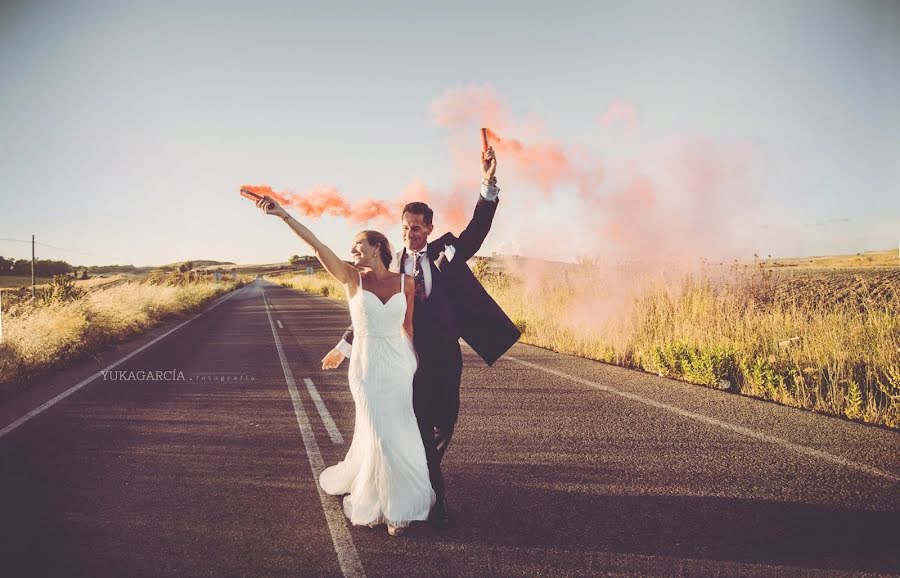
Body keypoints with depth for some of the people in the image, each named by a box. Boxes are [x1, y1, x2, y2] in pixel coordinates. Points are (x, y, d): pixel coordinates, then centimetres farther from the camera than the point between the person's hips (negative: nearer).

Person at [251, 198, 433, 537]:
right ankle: (386, 506, 24)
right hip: (367, 367, -1)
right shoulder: (353, 279, -4)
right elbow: (317, 246, -14)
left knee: (400, 435, 6)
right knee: (379, 436, 1)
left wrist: (419, 364, 9)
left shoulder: (406, 282, -1)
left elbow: (408, 326, 6)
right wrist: (284, 215, -23)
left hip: (400, 366, 1)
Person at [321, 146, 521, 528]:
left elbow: (477, 229, -10)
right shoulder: (391, 265, 3)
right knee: (419, 427, -1)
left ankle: (421, 471, 38)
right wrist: (344, 346, 14)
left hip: (444, 357, 1)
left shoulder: (445, 255, 3)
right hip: (408, 357, -1)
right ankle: (435, 496, 10)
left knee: (444, 424, 10)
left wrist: (488, 184, -23)